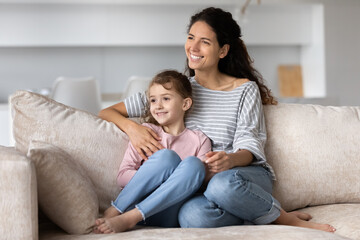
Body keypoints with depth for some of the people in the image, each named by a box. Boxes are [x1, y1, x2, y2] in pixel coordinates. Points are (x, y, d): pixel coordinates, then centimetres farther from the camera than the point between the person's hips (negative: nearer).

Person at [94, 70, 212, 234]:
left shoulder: (199, 140, 16)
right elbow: (122, 176, 6)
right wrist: (156, 175, -11)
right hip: (133, 201, 0)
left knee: (193, 164, -26)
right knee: (167, 156, -23)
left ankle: (128, 219, -34)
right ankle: (113, 212, -30)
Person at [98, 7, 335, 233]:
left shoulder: (245, 89, 7)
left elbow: (249, 148, -3)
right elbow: (109, 111, 13)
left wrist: (230, 160, -27)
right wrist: (131, 128, -11)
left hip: (249, 176, -2)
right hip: (200, 183, 2)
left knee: (222, 184, -40)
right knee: (191, 215, -37)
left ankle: (284, 217, -15)